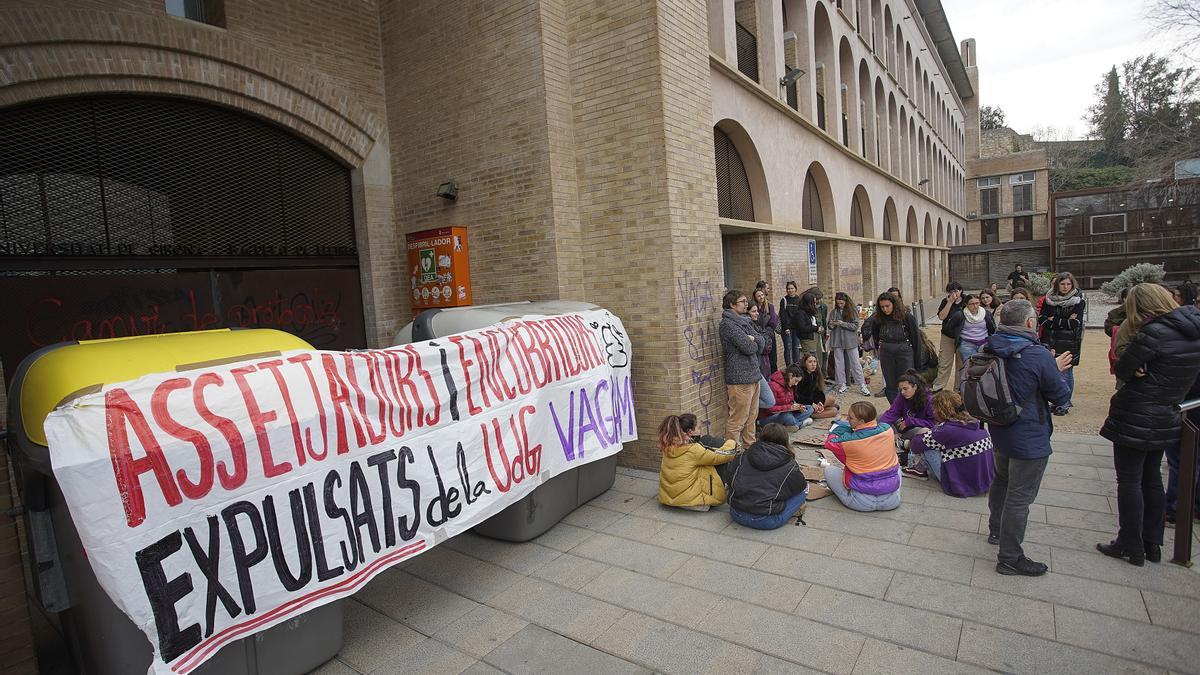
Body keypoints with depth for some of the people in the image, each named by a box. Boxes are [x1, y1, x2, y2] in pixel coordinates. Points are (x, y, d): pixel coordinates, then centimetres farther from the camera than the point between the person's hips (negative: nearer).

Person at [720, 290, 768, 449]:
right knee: (737, 420, -4)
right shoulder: (728, 324, -15)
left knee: (752, 416, 18)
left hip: (753, 375, 9)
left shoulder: (744, 321, 15)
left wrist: (753, 339, -12)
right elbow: (748, 347, -21)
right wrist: (755, 344, 1)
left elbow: (761, 342, 9)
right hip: (740, 378, -9)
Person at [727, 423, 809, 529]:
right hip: (766, 522, -4)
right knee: (802, 491, 12)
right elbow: (802, 486, 13)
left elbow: (730, 479, 11)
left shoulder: (743, 457, 7)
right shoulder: (790, 466, -1)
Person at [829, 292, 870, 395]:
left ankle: (862, 386, 5)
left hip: (850, 341, -2)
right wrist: (831, 325, -8)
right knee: (839, 364, 5)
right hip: (837, 341, 2)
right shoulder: (834, 312, 6)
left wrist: (842, 323, -18)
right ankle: (842, 384, 15)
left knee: (855, 363, 0)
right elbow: (830, 326, 15)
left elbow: (855, 326, -8)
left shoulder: (853, 311, -2)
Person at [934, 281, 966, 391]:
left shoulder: (966, 302, -1)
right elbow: (941, 316, -10)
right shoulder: (945, 301, 2)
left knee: (961, 364, 8)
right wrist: (950, 302, -13)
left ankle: (958, 389, 19)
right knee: (944, 364, 1)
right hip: (947, 337, 0)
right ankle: (937, 388, 6)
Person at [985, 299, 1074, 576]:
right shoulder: (1038, 355, -25)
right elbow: (1061, 396, -12)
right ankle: (1010, 558, 13)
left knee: (1001, 481, 28)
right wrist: (1056, 372, 7)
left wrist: (1052, 369, 10)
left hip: (999, 431, 8)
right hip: (1029, 439, -7)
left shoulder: (990, 350, -4)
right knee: (1019, 497, 3)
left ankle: (996, 529, 48)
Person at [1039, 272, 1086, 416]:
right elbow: (1041, 319, -1)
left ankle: (1065, 404, 10)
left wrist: (1053, 320, -7)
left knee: (1066, 373, 0)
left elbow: (1075, 323, -11)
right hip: (1051, 340, 3)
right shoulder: (1049, 299, 6)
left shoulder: (1078, 300, -2)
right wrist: (1065, 321, -11)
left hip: (1069, 342, -3)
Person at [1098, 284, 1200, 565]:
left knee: (1129, 482, 4)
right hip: (1166, 420, 8)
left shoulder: (1155, 333, -22)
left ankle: (1131, 546, 13)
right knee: (1152, 479, 19)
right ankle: (1152, 544, 28)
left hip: (1135, 420, -8)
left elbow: (1122, 369, -18)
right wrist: (1145, 371, -1)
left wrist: (1137, 371, -1)